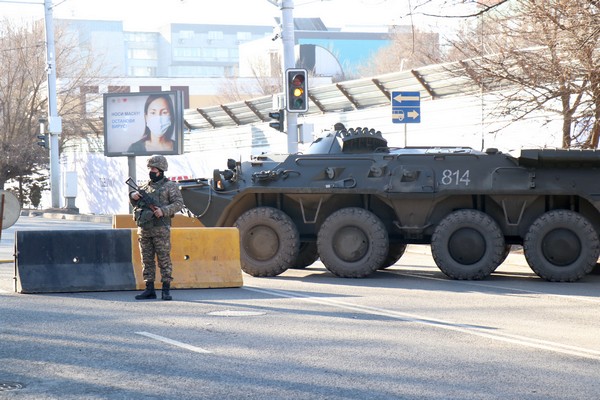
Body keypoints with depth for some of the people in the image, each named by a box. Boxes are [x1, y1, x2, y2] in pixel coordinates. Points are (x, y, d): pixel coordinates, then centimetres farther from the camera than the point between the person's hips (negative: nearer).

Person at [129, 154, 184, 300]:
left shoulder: (170, 186, 2)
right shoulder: (145, 186, 17)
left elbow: (179, 203, -6)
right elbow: (135, 204, 20)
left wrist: (164, 211, -19)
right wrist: (133, 196, -2)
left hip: (160, 229, -6)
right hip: (144, 230, 6)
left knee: (164, 259, -5)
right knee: (147, 261, 6)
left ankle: (166, 290, -3)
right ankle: (149, 290, 10)